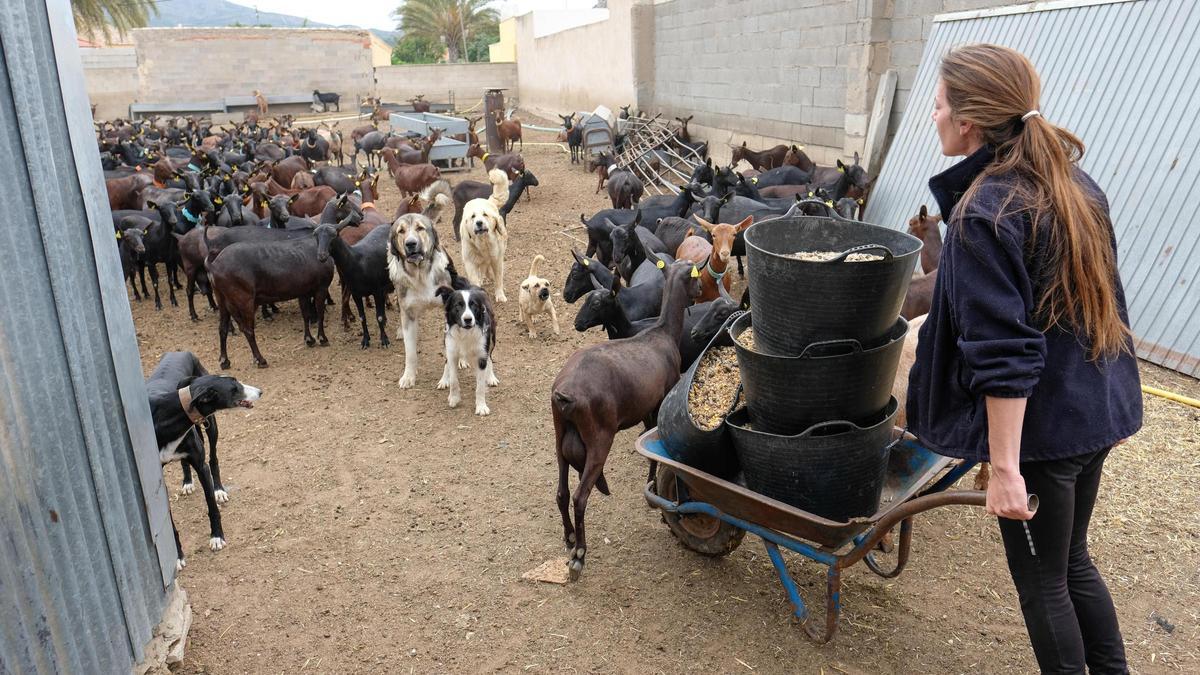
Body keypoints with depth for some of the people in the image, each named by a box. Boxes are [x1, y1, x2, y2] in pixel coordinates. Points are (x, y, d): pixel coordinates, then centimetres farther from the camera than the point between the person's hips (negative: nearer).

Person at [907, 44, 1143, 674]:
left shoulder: (984, 212, -21)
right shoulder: (1074, 184, 5)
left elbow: (1004, 356, -25)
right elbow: (1103, 301, 14)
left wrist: (1005, 468, -21)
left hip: (1039, 427, -8)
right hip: (1098, 410, 8)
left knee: (1040, 582, 12)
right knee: (1072, 560, 25)